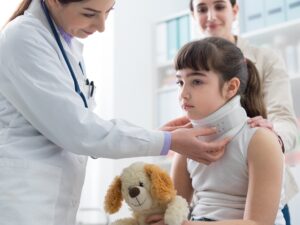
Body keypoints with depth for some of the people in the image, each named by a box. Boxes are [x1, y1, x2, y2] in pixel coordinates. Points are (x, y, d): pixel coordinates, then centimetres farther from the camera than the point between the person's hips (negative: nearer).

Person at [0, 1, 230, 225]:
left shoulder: (69, 44, 10)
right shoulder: (22, 38, -15)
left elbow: (73, 124, 9)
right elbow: (77, 130, -19)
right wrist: (168, 141, -15)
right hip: (20, 205, -8)